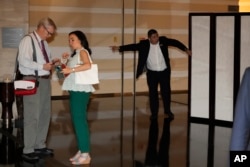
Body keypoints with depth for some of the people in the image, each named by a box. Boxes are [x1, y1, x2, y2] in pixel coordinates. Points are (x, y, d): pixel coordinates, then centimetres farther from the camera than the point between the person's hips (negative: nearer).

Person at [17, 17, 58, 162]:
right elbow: (23, 61, -20)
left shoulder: (44, 42, 13)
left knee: (45, 114, 14)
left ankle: (40, 146, 25)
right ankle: (28, 150, 1)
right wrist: (43, 66, -22)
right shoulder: (27, 40, -11)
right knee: (32, 116, -7)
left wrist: (52, 62, 2)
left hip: (45, 80, 9)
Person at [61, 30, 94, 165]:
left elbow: (88, 65, -26)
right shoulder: (76, 53, 20)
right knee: (76, 120, 9)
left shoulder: (83, 51, -7)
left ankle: (85, 154, -10)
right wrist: (67, 60, 9)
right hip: (75, 89, 10)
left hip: (81, 90, -10)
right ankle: (81, 151, 14)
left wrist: (71, 70, -30)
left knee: (80, 120, -11)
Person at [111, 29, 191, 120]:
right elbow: (133, 46, -9)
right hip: (151, 73, -1)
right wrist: (119, 48, -16)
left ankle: (167, 111, 26)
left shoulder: (163, 40, -6)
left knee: (166, 92, 9)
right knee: (153, 93, 4)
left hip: (164, 72, 1)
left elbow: (175, 42, 0)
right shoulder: (144, 44, -9)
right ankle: (154, 113, 16)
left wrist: (185, 49, -7)